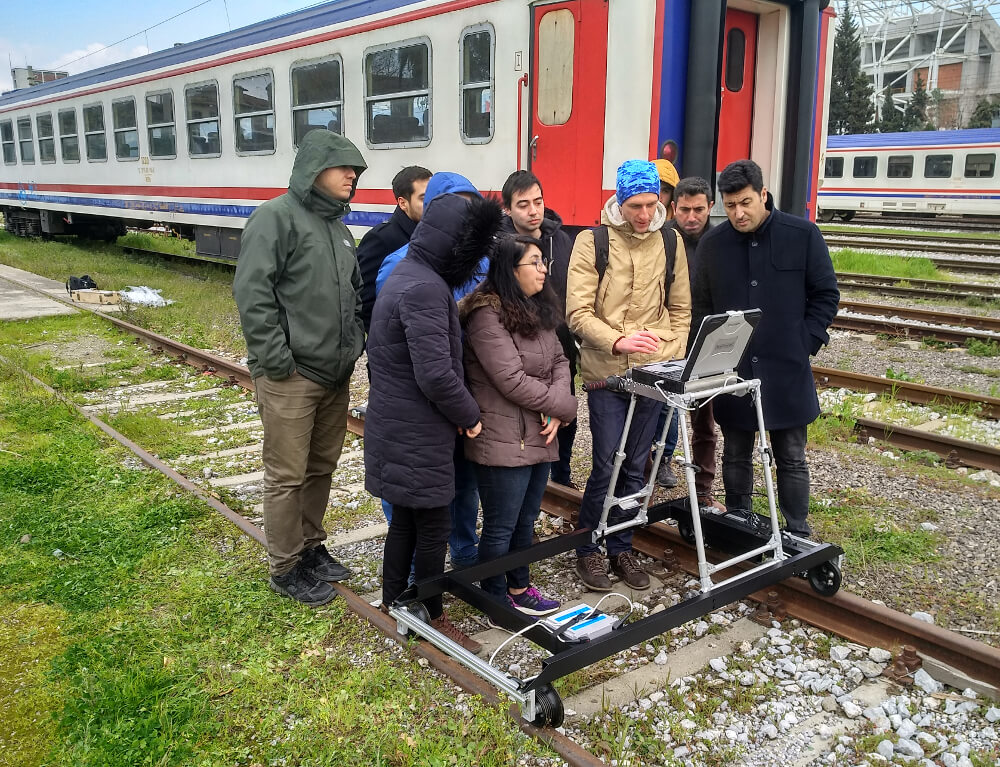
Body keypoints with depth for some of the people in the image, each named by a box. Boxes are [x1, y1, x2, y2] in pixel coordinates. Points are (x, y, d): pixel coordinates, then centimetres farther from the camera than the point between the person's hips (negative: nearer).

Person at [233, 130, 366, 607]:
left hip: (335, 375, 8)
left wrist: (355, 342, 12)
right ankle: (285, 568, 17)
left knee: (322, 467, 18)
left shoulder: (338, 226, 16)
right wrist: (276, 359, -19)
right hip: (291, 377, -8)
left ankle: (310, 546, 35)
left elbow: (354, 291, 25)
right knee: (287, 476, 3)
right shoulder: (277, 217, -11)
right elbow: (252, 292, -18)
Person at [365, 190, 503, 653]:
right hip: (416, 434, -10)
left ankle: (393, 605, 34)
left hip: (398, 424, 10)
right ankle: (432, 619, 20)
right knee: (433, 525, 4)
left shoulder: (407, 274, 11)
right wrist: (469, 415, -10)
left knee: (406, 519, 20)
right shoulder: (424, 288, -23)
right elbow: (436, 375, -27)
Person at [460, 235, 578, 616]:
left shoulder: (539, 310, 11)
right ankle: (496, 603, 23)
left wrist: (555, 412, -8)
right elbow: (513, 381, -22)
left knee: (525, 520, 20)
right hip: (504, 441, -8)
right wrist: (566, 406, -11)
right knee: (500, 527, 6)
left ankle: (519, 588, 37)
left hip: (540, 437, 8)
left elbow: (559, 361, 10)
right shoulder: (488, 316, -17)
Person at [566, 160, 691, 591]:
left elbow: (680, 308, 13)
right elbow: (578, 312, -10)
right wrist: (618, 340, -25)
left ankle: (621, 548, 27)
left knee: (635, 467, 11)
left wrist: (673, 358, 1)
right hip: (606, 373, -3)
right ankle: (587, 550, 19)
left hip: (653, 374, 4)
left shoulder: (670, 242, 7)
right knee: (606, 466, -1)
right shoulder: (593, 241, -6)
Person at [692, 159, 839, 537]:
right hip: (731, 371, 2)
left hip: (787, 371, -2)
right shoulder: (712, 244, 2)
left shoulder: (803, 235, -4)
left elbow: (826, 295, 2)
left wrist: (803, 344, -5)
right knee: (736, 457, 13)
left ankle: (798, 535, 23)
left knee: (792, 459, 10)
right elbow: (702, 306, 8)